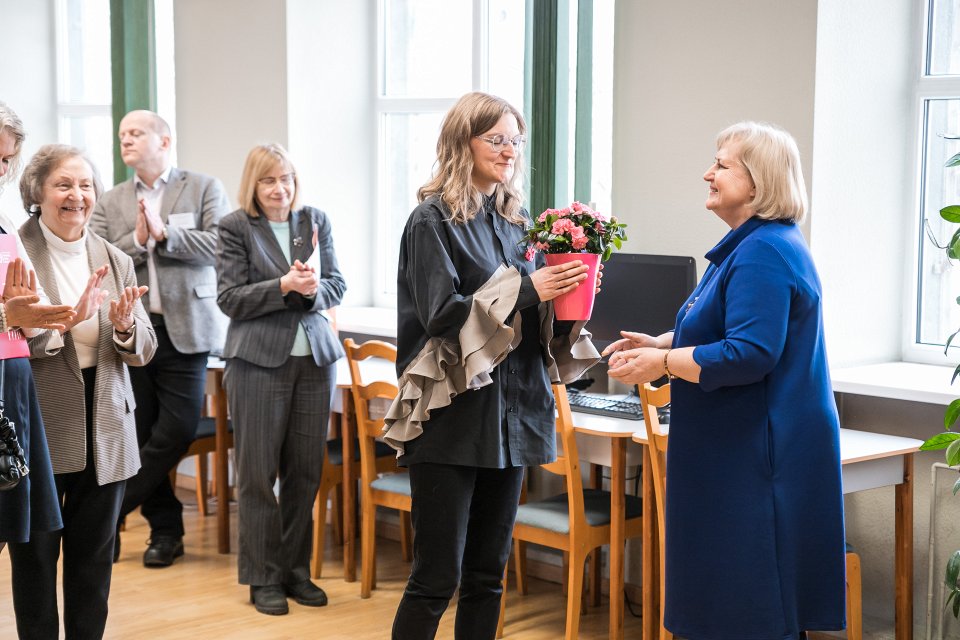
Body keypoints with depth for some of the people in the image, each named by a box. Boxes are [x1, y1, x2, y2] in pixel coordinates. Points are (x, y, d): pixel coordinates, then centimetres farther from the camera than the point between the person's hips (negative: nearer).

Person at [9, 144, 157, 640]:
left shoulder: (117, 262, 7)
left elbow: (144, 352, 5)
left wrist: (124, 326, -16)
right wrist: (69, 318, -27)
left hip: (104, 430, 4)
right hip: (38, 429, -4)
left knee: (94, 559, 13)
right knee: (34, 558, 8)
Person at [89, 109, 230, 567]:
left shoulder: (204, 189, 2)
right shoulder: (110, 202, 10)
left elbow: (220, 245, -11)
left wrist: (164, 234, -16)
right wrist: (137, 240, -14)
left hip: (184, 328, -3)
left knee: (176, 431, -5)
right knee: (142, 434, 5)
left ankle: (110, 515, 11)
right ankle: (165, 529, 17)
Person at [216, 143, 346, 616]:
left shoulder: (316, 221, 10)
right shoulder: (235, 227, -1)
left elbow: (336, 287, 8)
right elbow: (229, 298, -7)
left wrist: (312, 288, -13)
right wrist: (283, 285, -18)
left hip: (314, 357, 3)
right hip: (260, 359, -3)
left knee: (305, 471, 7)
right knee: (258, 473, 2)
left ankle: (297, 571, 19)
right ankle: (263, 578, 12)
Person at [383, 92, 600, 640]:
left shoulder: (515, 222, 13)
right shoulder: (434, 220, -5)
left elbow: (534, 319, 15)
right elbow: (439, 313, -14)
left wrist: (563, 292, -5)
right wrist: (523, 289, -19)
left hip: (511, 412, 6)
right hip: (454, 415, -6)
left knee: (488, 574, 11)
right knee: (437, 578, -3)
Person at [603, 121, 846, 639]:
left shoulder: (764, 253, -20)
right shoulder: (750, 245, 15)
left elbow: (750, 354, -27)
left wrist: (663, 363, -18)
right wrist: (659, 344, 11)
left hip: (763, 453, -11)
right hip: (738, 447, 11)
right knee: (722, 591, 16)